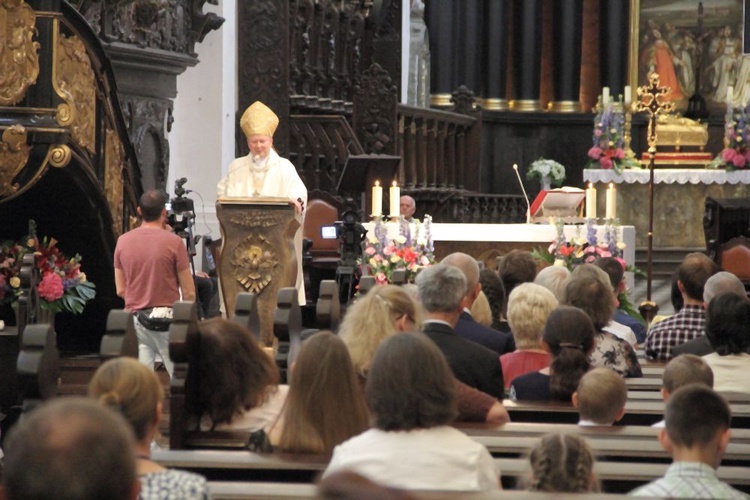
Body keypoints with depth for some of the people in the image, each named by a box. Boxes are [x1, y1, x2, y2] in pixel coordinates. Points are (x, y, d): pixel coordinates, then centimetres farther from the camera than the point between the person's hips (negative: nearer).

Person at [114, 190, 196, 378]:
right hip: (166, 319, -3)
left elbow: (120, 290, 11)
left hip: (134, 319, 4)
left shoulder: (123, 241, 4)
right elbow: (189, 292, -4)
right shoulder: (173, 242, -8)